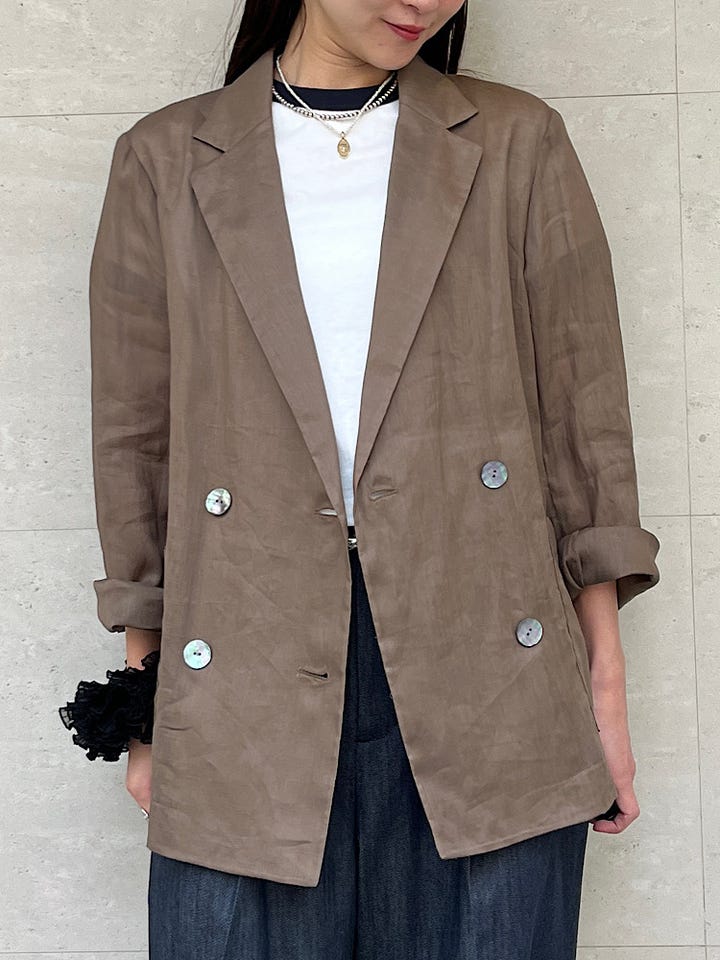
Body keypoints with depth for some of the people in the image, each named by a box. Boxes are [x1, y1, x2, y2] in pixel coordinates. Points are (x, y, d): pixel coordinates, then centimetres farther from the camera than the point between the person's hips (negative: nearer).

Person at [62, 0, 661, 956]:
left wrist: (605, 685, 2)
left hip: (485, 669, 1)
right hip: (251, 685, 0)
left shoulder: (518, 143, 7)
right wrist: (146, 707, 8)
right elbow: (136, 439, 9)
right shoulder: (166, 161, 7)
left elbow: (582, 422, 6)